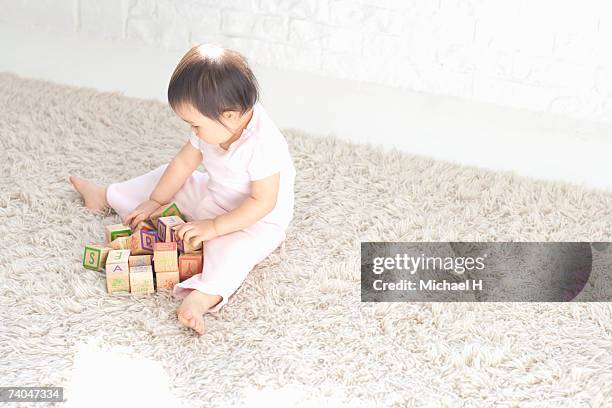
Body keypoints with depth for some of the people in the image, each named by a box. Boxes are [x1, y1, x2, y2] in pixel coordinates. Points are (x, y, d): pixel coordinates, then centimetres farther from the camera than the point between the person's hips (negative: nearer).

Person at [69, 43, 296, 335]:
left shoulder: (262, 145, -35)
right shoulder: (213, 126, -12)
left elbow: (263, 202, -33)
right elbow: (185, 162, 2)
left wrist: (214, 226, -32)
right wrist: (155, 202, 0)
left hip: (258, 223, -8)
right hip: (213, 199, 8)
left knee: (231, 247, -39)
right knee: (166, 177, 14)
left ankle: (202, 297, -60)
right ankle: (106, 196, 31)